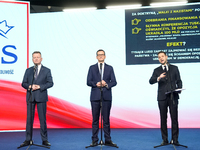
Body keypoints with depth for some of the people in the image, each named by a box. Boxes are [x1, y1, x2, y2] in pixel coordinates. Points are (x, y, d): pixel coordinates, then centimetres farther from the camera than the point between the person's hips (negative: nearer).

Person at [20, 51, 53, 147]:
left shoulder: (46, 70, 7)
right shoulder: (28, 71, 14)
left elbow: (50, 83, -1)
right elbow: (23, 83, 11)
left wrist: (39, 87, -14)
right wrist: (30, 86, -10)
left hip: (41, 97, -2)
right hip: (30, 97, 2)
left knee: (42, 118, 0)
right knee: (29, 118, 4)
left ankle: (44, 140, 8)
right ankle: (28, 140, 11)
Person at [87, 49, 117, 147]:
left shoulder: (110, 68, 11)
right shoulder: (92, 68, 10)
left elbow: (114, 82, 4)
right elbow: (88, 82, 3)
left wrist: (107, 84, -15)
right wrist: (96, 84, -16)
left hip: (106, 96, 0)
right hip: (95, 96, 0)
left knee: (106, 119, 2)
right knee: (95, 119, 3)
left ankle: (108, 140, 9)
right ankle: (94, 140, 9)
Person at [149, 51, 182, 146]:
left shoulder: (174, 68, 13)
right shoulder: (157, 70, 11)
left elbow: (179, 81, 12)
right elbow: (151, 81, -3)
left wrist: (179, 89, -7)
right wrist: (158, 78, -23)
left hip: (173, 96, 0)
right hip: (162, 97, 1)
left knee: (174, 118, -3)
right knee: (163, 119, 3)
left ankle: (174, 139, 5)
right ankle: (165, 140, 10)